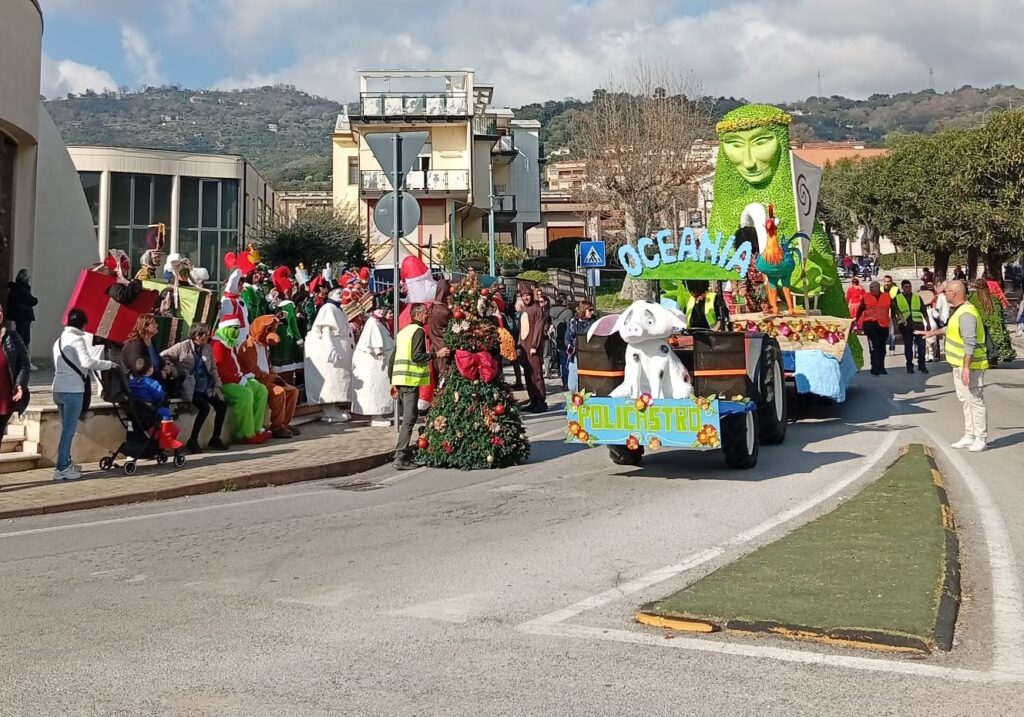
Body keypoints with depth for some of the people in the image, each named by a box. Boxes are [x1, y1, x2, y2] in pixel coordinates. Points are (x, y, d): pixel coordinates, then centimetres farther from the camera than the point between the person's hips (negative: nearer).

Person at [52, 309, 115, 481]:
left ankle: (66, 463, 27)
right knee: (69, 430, -6)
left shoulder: (59, 340, 18)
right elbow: (87, 362, -22)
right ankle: (61, 469, -7)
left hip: (59, 389, 9)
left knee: (66, 428, 19)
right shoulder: (77, 339, -9)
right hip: (73, 390, -9)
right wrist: (109, 364, -13)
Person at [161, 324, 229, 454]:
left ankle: (215, 439, 4)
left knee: (222, 405, -11)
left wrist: (217, 386, 6)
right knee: (204, 407, -27)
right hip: (189, 387, -6)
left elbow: (213, 369, 15)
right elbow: (163, 356, -2)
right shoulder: (182, 347, -4)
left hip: (205, 387, 6)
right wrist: (173, 370, -10)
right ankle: (192, 441, -13)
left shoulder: (207, 349, 12)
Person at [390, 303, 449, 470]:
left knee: (404, 418, 13)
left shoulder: (403, 331, 19)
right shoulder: (418, 331, -7)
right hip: (411, 380, -9)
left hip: (399, 379, 9)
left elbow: (393, 358, 19)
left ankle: (401, 455, 15)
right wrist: (436, 354, -15)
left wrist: (393, 382, 21)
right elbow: (416, 356, -18)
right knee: (409, 419, -9)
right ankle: (401, 458, -13)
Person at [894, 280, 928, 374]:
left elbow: (924, 311, 10)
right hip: (906, 326, -1)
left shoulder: (917, 297, 11)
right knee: (908, 347, 4)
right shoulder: (897, 298, 4)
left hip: (918, 325, 1)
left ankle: (922, 365, 5)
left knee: (921, 345, -4)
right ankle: (909, 366, 12)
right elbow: (894, 313, 0)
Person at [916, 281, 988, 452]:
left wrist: (966, 367, -29)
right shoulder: (960, 311, 11)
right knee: (966, 400, 14)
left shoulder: (967, 314, -21)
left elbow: (970, 343, -27)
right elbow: (951, 328, 32)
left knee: (975, 401, -4)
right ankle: (969, 436, 21)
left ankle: (981, 439, 1)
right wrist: (933, 332, 42)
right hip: (959, 365, 11)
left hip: (969, 366, -11)